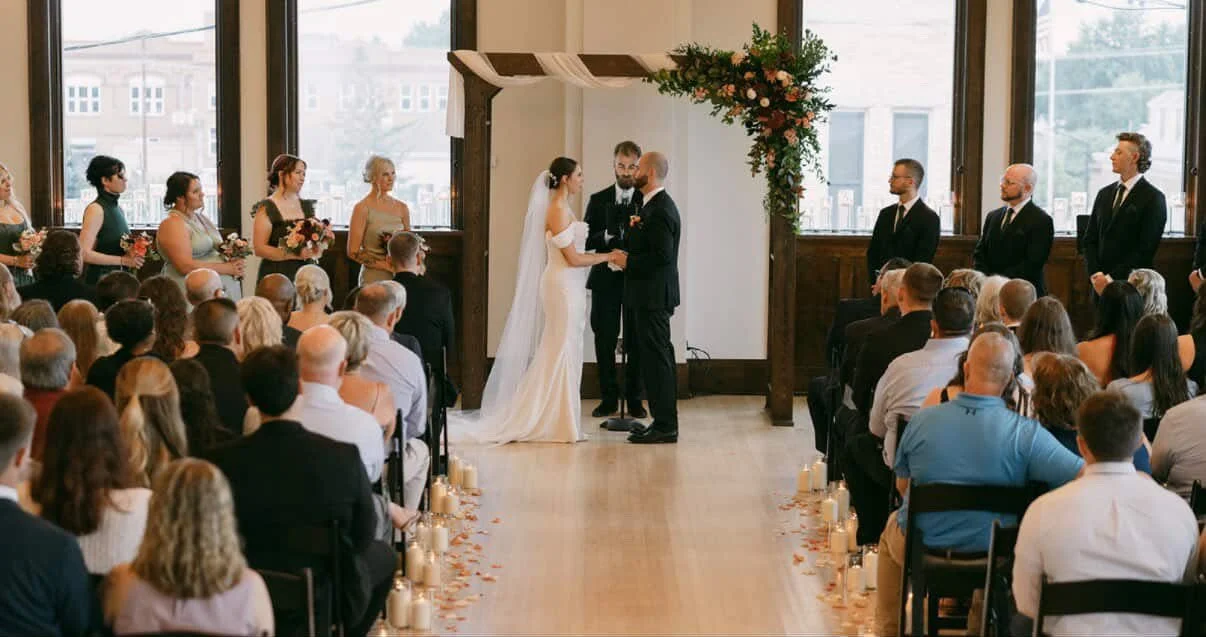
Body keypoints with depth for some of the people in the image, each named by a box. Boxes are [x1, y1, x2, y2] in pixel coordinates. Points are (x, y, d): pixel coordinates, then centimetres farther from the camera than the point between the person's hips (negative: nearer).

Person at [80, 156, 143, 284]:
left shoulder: (118, 208, 12)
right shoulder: (95, 209, -11)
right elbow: (84, 253, -19)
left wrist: (132, 259, 3)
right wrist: (122, 260, -18)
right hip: (101, 278, -7)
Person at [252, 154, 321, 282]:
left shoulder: (306, 206, 14)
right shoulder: (267, 208, -3)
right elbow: (259, 248, -12)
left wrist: (315, 252, -6)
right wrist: (293, 254, -19)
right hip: (276, 275, -5)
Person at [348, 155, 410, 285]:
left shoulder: (402, 208, 9)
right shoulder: (362, 208, -4)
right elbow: (353, 252, -8)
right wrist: (384, 265, -14)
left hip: (399, 278, 4)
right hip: (373, 278, -4)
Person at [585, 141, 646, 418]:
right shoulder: (598, 200, 6)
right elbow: (587, 241, 1)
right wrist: (607, 234, -18)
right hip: (606, 280, 2)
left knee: (637, 343, 3)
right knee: (604, 341, 3)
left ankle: (634, 399, 12)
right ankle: (609, 398, 13)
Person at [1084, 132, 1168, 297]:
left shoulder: (1153, 198, -6)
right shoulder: (1104, 194, 13)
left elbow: (1145, 248, -12)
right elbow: (1090, 239, 11)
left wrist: (1111, 278, -13)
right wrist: (1096, 275, -4)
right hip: (1100, 284, 5)